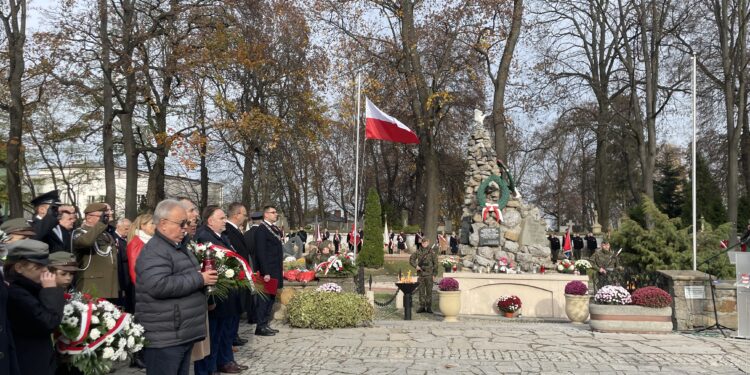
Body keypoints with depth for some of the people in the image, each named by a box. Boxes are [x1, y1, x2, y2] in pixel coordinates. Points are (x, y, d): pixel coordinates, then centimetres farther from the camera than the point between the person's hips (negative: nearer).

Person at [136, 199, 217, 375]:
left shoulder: (179, 247, 17)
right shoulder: (154, 251, -15)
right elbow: (158, 285, -29)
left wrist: (205, 277, 10)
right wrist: (199, 280, -22)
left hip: (184, 334, 10)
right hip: (164, 339, -10)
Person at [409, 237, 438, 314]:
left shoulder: (432, 251, -4)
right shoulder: (418, 251, 5)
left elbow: (435, 263, -3)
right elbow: (411, 259, 13)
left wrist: (434, 274, -7)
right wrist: (415, 266, -4)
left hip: (429, 274, -3)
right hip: (420, 274, 3)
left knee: (429, 291, 2)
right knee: (421, 291, 7)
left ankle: (429, 307, 9)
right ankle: (422, 306, 14)